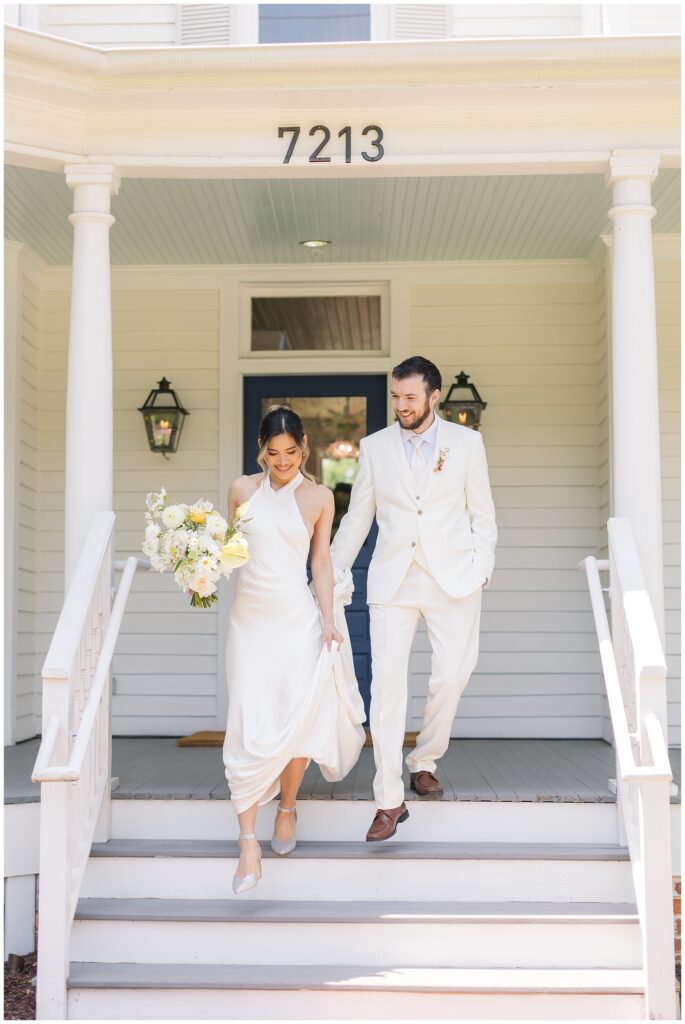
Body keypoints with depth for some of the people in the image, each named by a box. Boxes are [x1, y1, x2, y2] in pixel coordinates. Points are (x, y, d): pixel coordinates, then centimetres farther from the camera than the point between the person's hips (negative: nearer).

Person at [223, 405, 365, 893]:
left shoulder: (319, 497, 3)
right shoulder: (242, 489, 5)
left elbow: (320, 562, 4)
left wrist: (329, 622, -3)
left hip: (299, 619, -1)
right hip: (250, 617, 1)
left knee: (296, 723, -1)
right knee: (249, 728, -5)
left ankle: (287, 807, 29)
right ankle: (249, 844, -3)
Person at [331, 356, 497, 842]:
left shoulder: (466, 442, 5)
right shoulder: (375, 447, 7)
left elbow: (482, 513, 7)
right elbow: (357, 518, 12)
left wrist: (482, 568, -5)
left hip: (452, 579, 0)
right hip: (393, 580, 0)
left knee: (452, 675, 0)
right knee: (387, 682, -7)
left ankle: (424, 761, 28)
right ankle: (390, 801, -2)